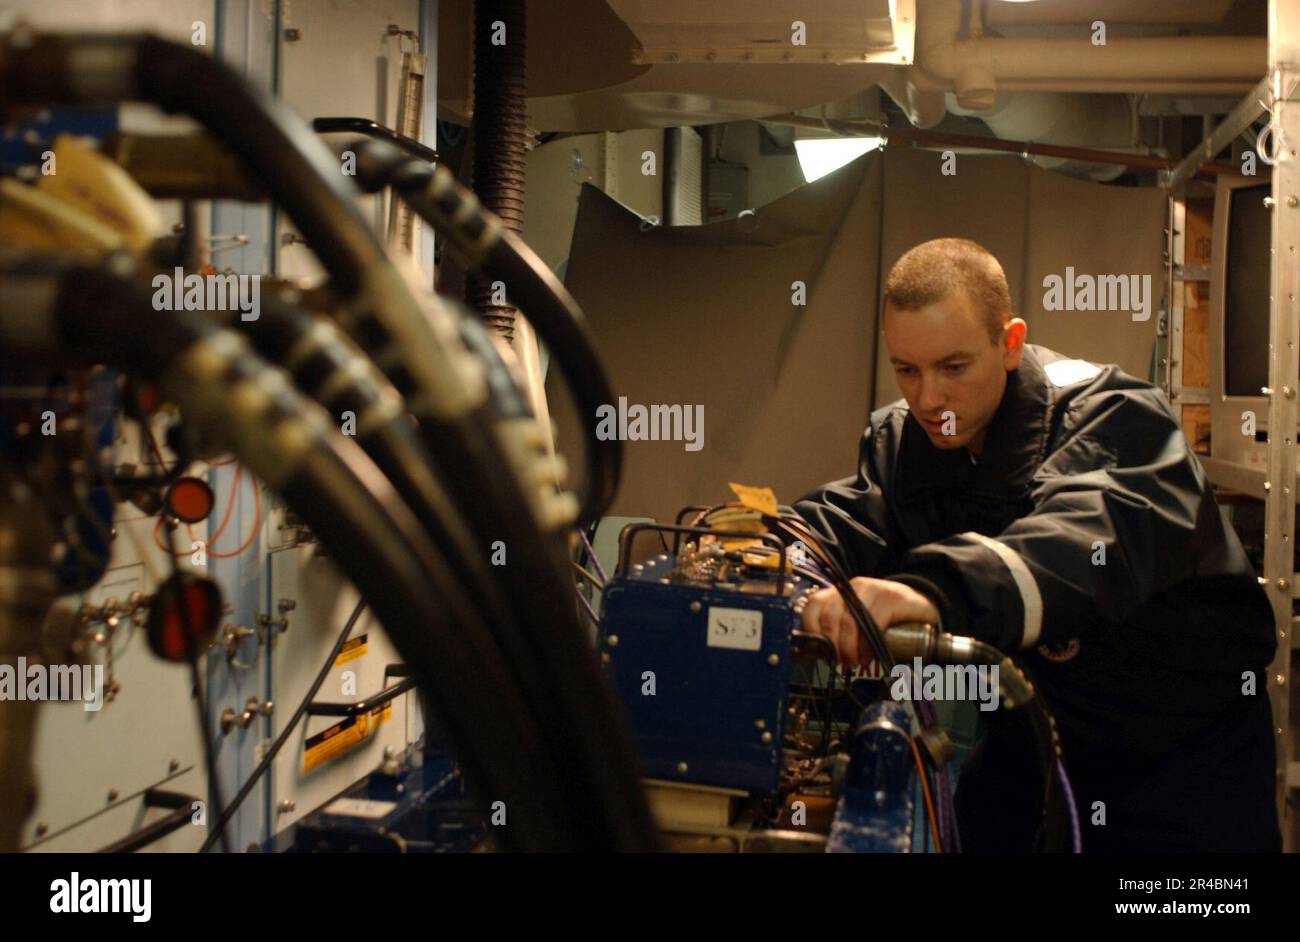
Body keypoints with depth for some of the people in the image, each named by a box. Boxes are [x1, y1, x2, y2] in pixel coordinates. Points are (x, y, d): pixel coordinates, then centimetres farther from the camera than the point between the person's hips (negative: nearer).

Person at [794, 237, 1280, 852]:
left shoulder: (1113, 419, -23)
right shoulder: (901, 441, -1)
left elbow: (1096, 539, -44)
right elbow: (852, 521, -17)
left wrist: (935, 592, -63)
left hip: (1188, 737, -4)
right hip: (1036, 727, 4)